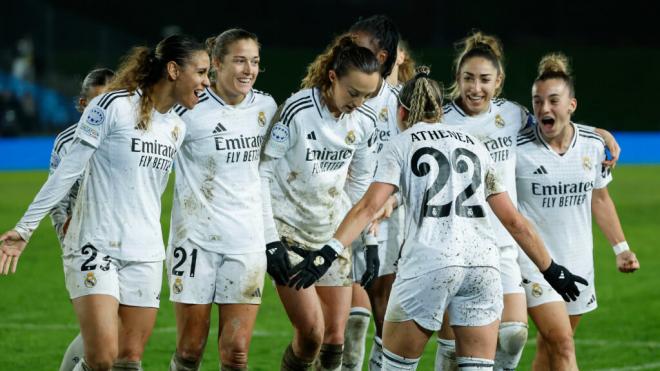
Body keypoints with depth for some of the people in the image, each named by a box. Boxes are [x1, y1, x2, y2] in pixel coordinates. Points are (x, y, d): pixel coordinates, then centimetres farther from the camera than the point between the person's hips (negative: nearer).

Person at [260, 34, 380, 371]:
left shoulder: (365, 121, -1)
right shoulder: (296, 112, -17)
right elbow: (262, 173, -12)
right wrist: (270, 240, -14)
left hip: (332, 235, 5)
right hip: (288, 231, -5)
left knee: (335, 336, 1)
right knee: (311, 331, -14)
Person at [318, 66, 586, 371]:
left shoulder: (401, 144, 11)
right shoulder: (474, 144, 23)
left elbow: (370, 206, -5)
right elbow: (514, 221, 21)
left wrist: (331, 249, -12)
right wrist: (551, 269, 28)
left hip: (428, 262, -4)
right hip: (483, 259, 4)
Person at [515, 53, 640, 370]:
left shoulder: (593, 146, 0)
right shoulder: (517, 149, -14)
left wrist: (620, 247, 13)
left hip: (577, 261, 5)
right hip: (533, 261, -5)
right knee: (562, 344, -15)